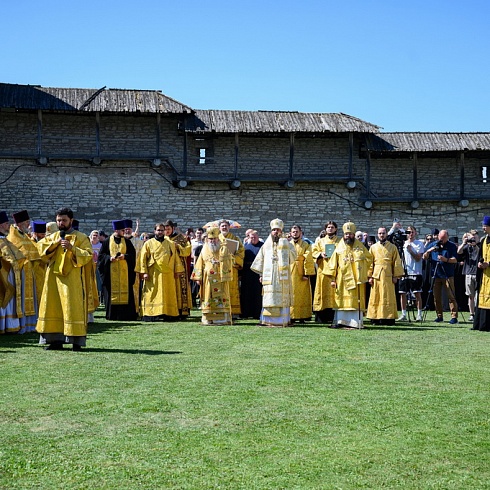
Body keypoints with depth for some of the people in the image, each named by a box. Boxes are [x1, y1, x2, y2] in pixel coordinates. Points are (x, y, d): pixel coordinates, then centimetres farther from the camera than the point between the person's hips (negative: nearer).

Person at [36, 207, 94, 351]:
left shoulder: (80, 238, 1)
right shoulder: (53, 237, 16)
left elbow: (88, 254, -9)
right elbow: (40, 247, 4)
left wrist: (71, 248, -21)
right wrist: (55, 243, -7)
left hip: (72, 278, -5)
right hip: (54, 277, 5)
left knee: (73, 308, -7)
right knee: (53, 307, 3)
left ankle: (77, 341, -4)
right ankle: (56, 340, 9)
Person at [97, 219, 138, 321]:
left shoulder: (127, 242, 9)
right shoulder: (107, 242, 5)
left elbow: (133, 254, 5)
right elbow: (101, 255, 4)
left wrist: (125, 256, -13)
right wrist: (109, 258, -13)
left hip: (124, 271, 1)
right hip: (111, 272, -1)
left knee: (125, 291, -3)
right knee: (112, 292, -1)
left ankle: (126, 315, 0)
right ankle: (112, 315, 6)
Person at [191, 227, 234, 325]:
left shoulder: (223, 249, 1)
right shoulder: (205, 249, 12)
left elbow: (227, 263, -7)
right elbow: (200, 264, 12)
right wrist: (198, 277, 6)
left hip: (220, 279, -3)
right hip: (207, 279, 4)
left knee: (221, 298, -5)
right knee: (207, 298, 5)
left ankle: (222, 319, -2)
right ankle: (208, 319, 10)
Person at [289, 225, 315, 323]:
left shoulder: (306, 245, 5)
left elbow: (308, 260, -3)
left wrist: (307, 274, -11)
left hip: (301, 275, -2)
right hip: (289, 274, 2)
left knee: (302, 296, 0)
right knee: (291, 296, 0)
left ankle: (302, 317, 2)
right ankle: (291, 316, 2)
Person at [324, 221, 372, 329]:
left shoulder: (359, 245, 6)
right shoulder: (339, 247, 5)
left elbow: (369, 257, 16)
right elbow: (333, 263, 4)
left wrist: (361, 268, 6)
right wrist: (332, 278, -2)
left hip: (356, 278, 0)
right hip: (342, 278, 0)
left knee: (356, 300, -2)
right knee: (341, 300, 1)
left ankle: (355, 322, 0)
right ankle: (340, 321, 4)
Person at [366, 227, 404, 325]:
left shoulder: (392, 247, 8)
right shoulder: (373, 247, 12)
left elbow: (397, 262, 5)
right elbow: (370, 263, 10)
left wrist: (395, 276, -2)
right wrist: (370, 276, 1)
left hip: (388, 276, -1)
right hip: (376, 276, 1)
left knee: (388, 298, -2)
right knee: (375, 298, 0)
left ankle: (389, 318, 1)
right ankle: (375, 318, 4)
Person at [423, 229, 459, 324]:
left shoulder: (452, 246, 2)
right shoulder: (433, 245, 11)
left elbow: (455, 260, -7)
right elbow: (424, 258, 8)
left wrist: (446, 259, -25)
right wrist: (428, 251, -13)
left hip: (448, 275, -3)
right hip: (435, 275, 4)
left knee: (451, 296, -7)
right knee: (437, 297, 5)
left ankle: (454, 316, -7)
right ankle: (439, 316, 13)